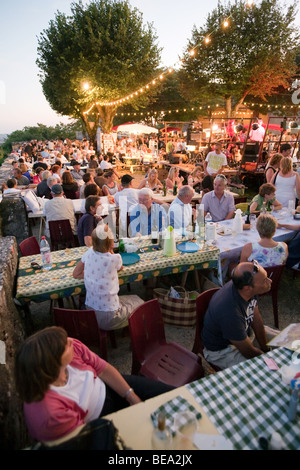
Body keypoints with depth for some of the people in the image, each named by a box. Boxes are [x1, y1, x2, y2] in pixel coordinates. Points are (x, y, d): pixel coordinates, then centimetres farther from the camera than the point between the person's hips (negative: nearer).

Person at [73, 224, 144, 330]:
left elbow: (76, 274, 5)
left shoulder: (89, 252, -7)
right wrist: (111, 250, -2)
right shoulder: (115, 259, -21)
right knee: (137, 301, 20)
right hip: (109, 318, -6)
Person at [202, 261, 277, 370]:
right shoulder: (230, 312, -41)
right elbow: (248, 351, -25)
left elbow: (256, 319, -3)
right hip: (222, 350, -7)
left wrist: (266, 349, 0)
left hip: (246, 331, 8)